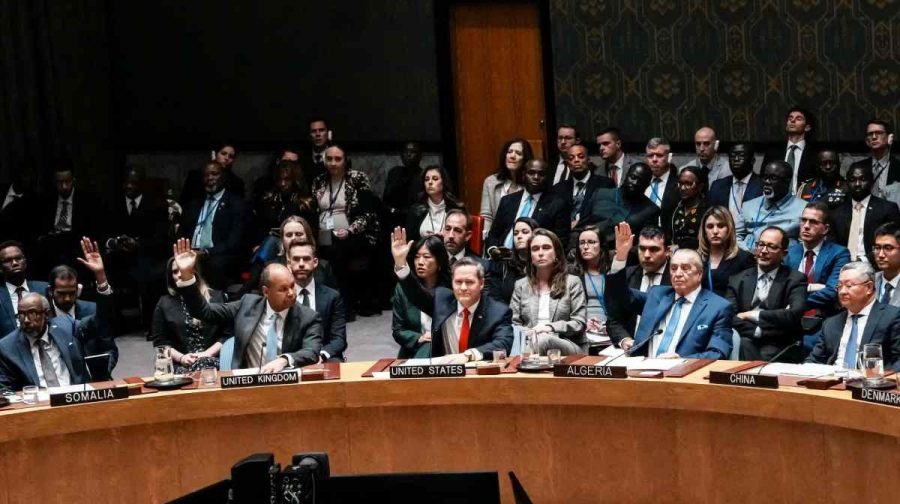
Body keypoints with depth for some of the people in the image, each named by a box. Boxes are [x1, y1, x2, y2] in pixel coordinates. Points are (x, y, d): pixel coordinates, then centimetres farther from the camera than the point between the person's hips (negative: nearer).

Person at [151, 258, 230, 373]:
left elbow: (227, 334, 6)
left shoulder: (216, 297, 12)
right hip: (181, 365, 0)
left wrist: (207, 354, -8)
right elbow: (160, 341, 11)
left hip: (213, 360, 0)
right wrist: (181, 357, -6)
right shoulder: (164, 303, 14)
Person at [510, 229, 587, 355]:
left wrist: (551, 327, -15)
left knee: (543, 340, -40)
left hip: (568, 345, -1)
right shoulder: (521, 285, 20)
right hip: (529, 343, 1)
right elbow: (513, 324, 14)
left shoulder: (572, 282, 12)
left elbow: (579, 323, 3)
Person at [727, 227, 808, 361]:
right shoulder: (738, 280, 14)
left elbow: (796, 314, -11)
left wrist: (753, 315, -8)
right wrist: (757, 331, -12)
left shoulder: (795, 280, 7)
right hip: (743, 345, 3)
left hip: (777, 350, -2)